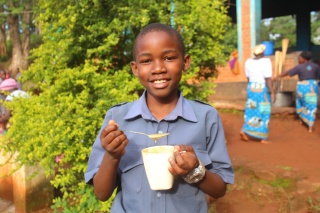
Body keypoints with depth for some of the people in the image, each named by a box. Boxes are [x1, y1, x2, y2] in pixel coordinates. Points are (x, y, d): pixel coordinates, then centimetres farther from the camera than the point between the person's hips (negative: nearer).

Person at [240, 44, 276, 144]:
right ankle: (261, 137, 8)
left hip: (251, 88, 6)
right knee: (263, 112, 3)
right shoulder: (265, 61, -13)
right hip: (262, 89, -6)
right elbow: (268, 79, -17)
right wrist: (272, 93, -14)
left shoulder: (248, 62, 5)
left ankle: (245, 131, 3)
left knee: (251, 111, 13)